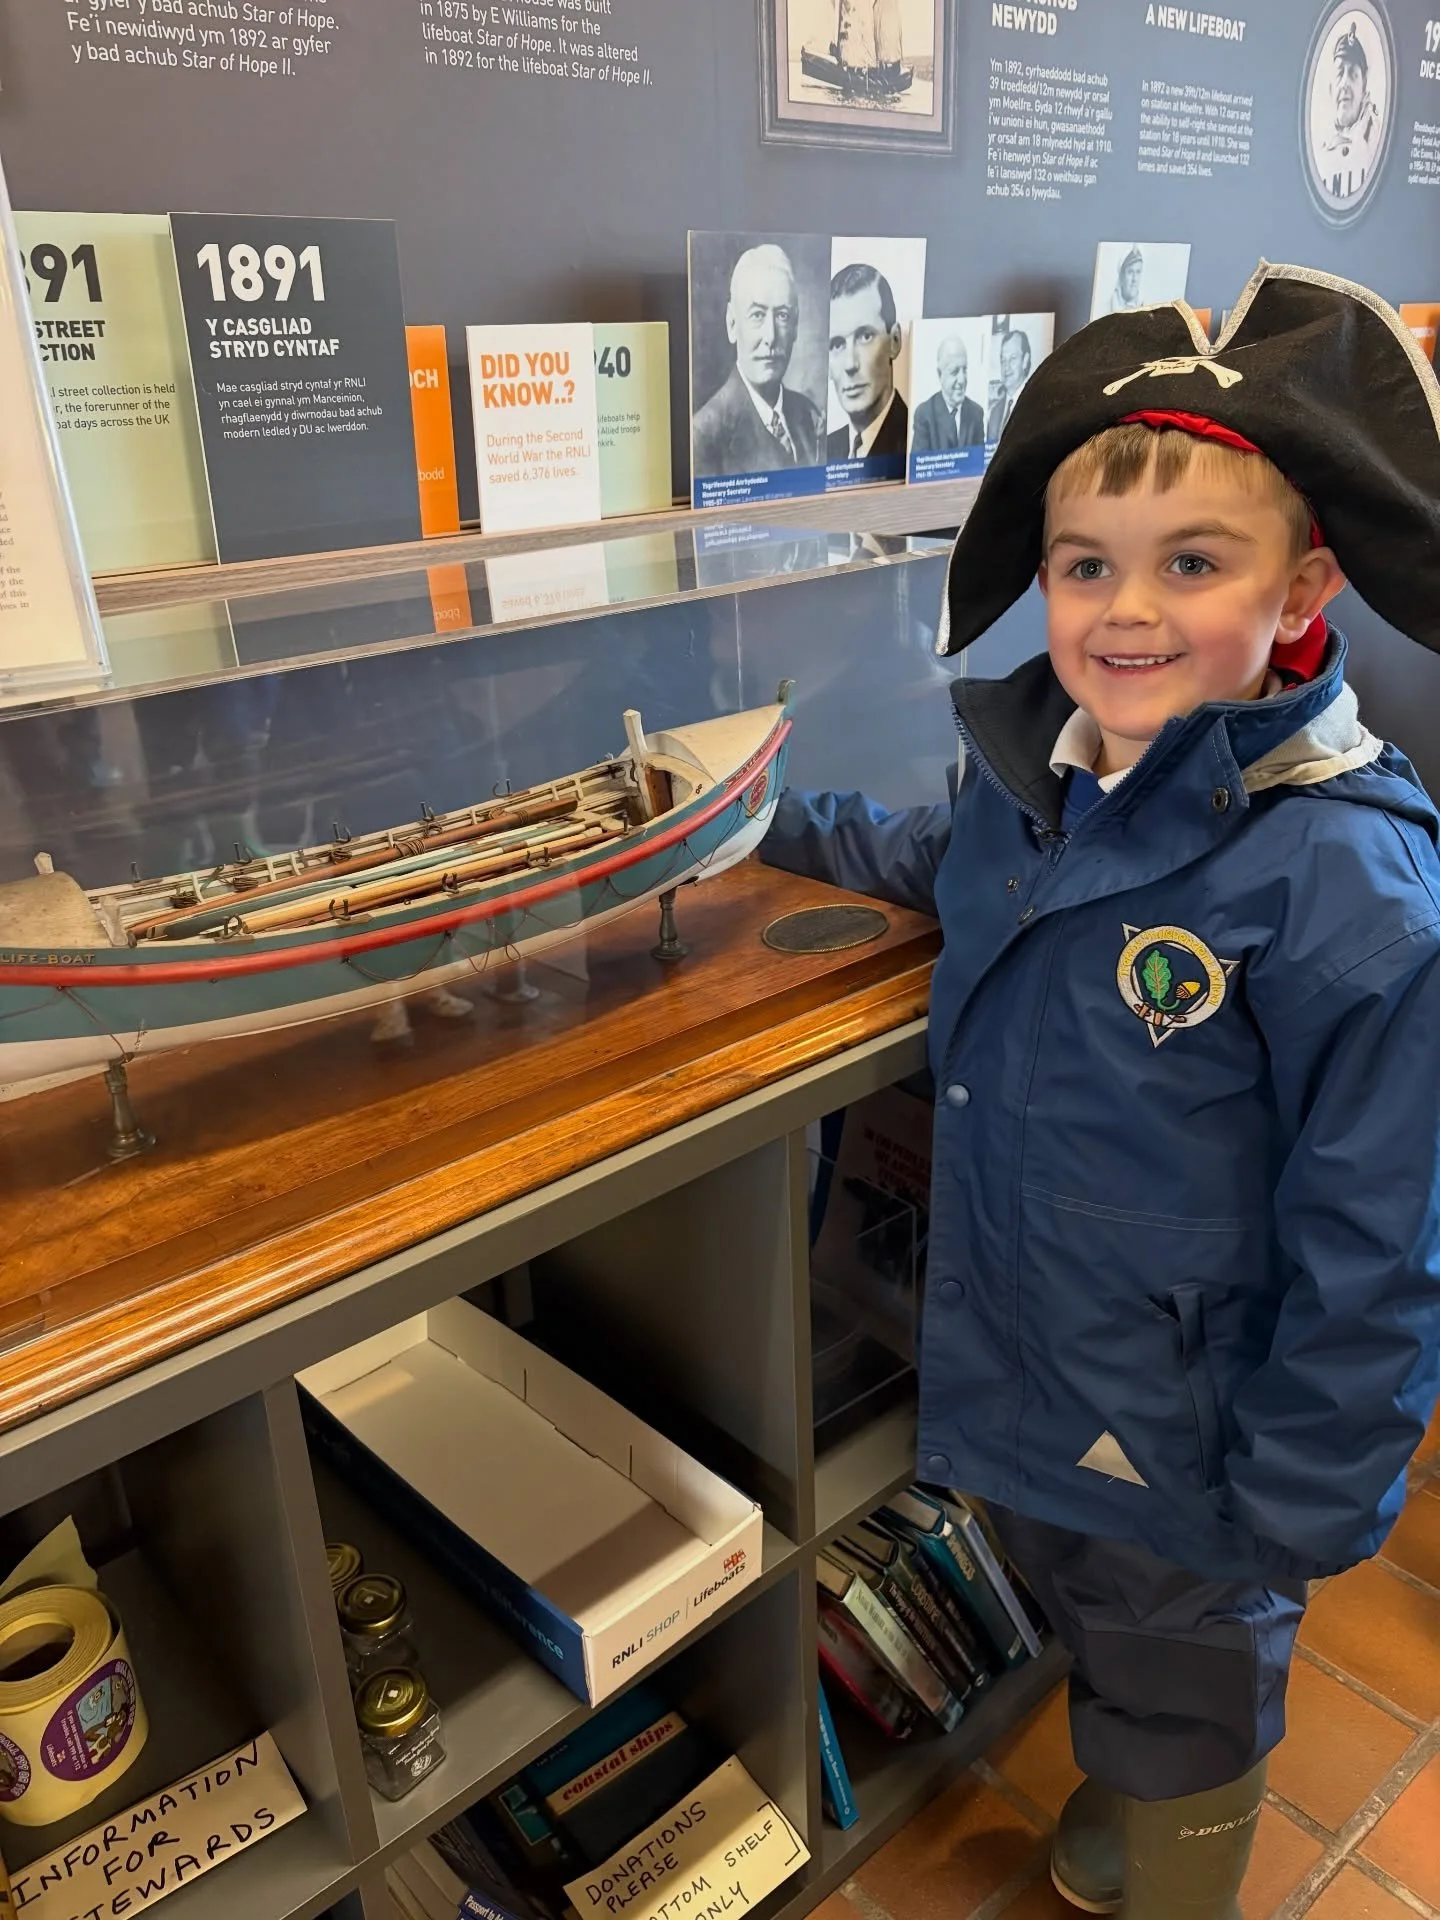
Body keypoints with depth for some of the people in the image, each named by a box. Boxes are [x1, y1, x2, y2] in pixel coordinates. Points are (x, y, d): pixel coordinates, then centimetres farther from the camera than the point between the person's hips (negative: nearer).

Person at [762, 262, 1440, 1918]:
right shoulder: (1029, 770, -8)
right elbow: (936, 861, 17)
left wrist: (1299, 1509, -15)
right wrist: (769, 820, 10)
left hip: (1185, 1452, -6)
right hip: (1018, 1396, 7)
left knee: (1181, 1699, 23)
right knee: (1079, 1629, 33)